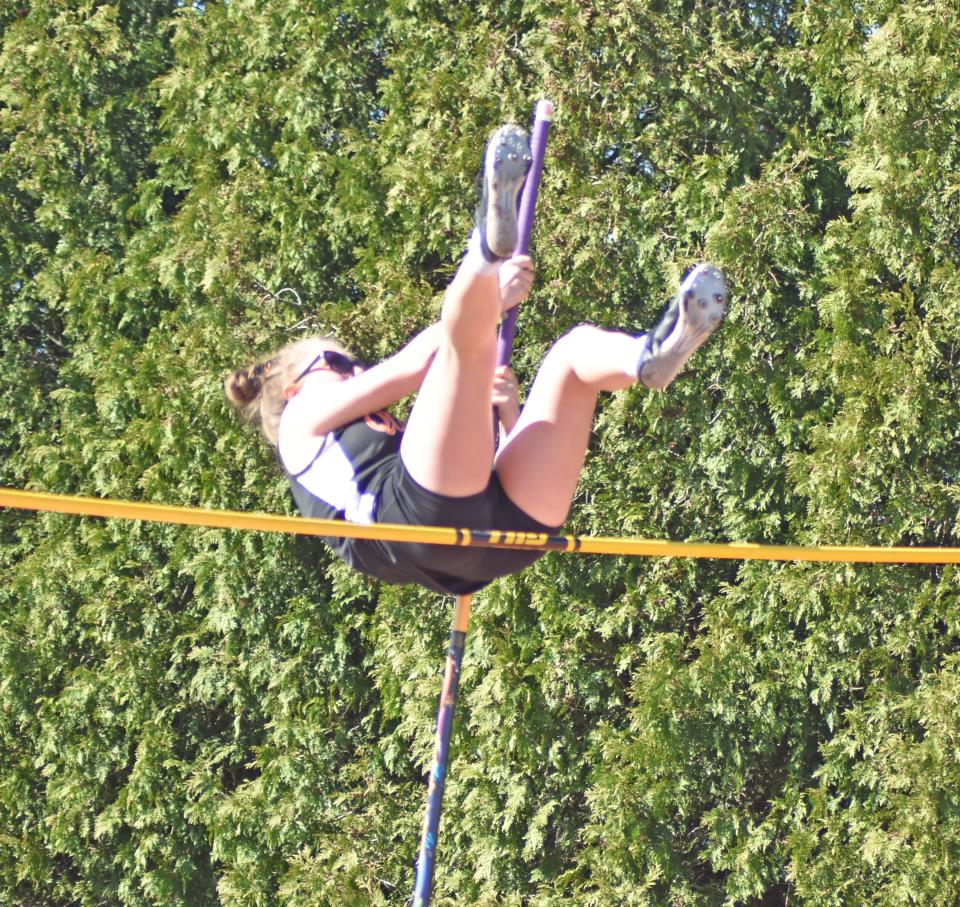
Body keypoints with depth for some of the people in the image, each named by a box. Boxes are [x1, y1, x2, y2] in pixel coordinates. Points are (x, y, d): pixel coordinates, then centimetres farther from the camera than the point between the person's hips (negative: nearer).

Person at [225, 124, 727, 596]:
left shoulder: (384, 435, 45)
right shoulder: (303, 417, 27)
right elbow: (413, 364, 14)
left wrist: (505, 407, 22)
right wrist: (491, 300, 12)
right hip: (422, 510, -6)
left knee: (578, 346, 4)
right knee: (464, 338, -12)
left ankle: (652, 356, -32)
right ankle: (487, 250, -47)